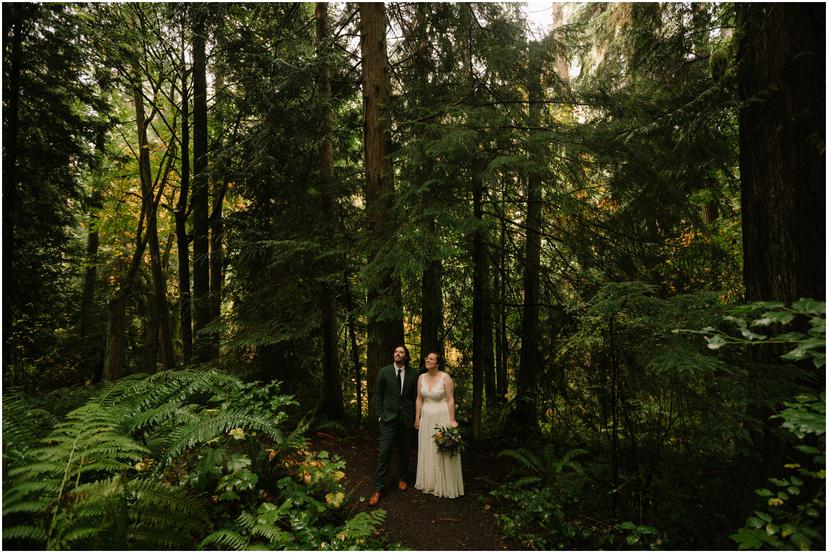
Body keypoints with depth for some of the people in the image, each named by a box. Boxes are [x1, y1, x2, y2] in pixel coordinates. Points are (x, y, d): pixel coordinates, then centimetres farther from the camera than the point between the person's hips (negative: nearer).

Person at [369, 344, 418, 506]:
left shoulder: (413, 374, 1)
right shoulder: (384, 371, -2)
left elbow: (415, 396, 6)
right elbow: (378, 394, 2)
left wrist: (415, 417, 3)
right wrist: (380, 414, -2)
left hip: (407, 419, 2)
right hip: (389, 418, -1)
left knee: (405, 452, 14)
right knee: (384, 452, -4)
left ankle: (402, 478, 34)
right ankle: (378, 488, 5)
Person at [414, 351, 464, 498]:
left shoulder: (445, 378, -12)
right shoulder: (421, 377, 2)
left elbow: (450, 400, -12)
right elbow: (419, 399, 7)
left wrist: (452, 420, -14)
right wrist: (417, 418, 6)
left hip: (442, 417, -5)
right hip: (426, 418, 5)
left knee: (443, 451, 4)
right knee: (427, 451, 14)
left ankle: (445, 485, 20)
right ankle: (429, 482, 31)